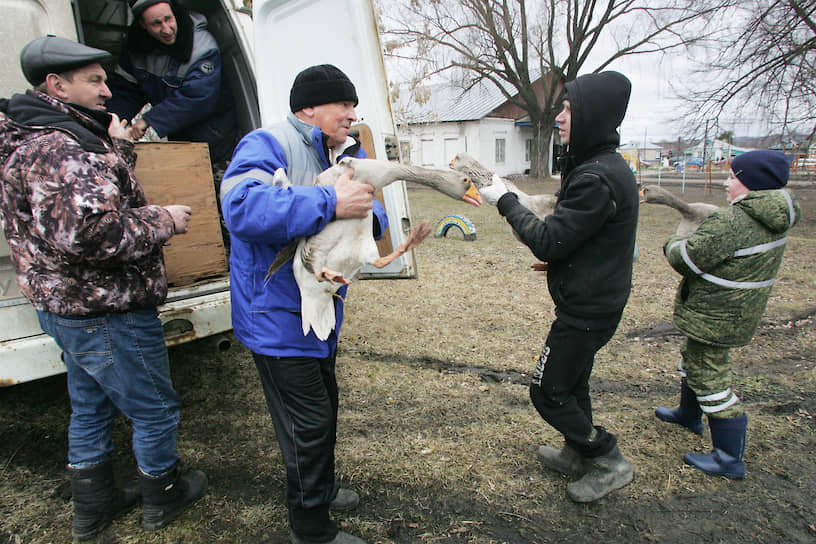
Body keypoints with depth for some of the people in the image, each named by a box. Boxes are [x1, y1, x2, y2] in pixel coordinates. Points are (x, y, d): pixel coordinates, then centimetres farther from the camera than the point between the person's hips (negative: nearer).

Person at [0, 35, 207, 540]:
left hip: (65, 305, 11)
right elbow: (88, 234, -35)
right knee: (155, 408, 9)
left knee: (91, 406, 24)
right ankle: (162, 496, 32)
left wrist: (118, 149, 12)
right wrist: (162, 221, -23)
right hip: (106, 313, -11)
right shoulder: (61, 148, -23)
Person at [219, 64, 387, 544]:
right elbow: (241, 205, -35)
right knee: (309, 421, 1)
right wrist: (331, 203, -38)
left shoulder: (348, 153, 10)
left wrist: (367, 213, -20)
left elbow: (373, 209, 6)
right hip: (276, 314, -9)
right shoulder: (267, 144, -18)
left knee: (325, 402, 24)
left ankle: (321, 488, 50)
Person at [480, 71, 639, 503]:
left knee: (548, 391, 4)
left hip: (586, 309, -10)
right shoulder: (608, 167, 8)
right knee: (571, 381, 23)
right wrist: (557, 258, 9)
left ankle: (609, 461, 19)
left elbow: (548, 241, -25)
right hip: (591, 301, 10)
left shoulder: (597, 178, -25)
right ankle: (578, 453, 41)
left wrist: (505, 201, -14)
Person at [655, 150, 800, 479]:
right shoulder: (773, 220, 4)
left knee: (709, 377, 0)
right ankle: (689, 415, 48)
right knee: (694, 361, 27)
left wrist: (673, 244, -2)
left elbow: (687, 260, -23)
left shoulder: (733, 222, -27)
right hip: (736, 310, 10)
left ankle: (730, 459, 11)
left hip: (715, 315, -10)